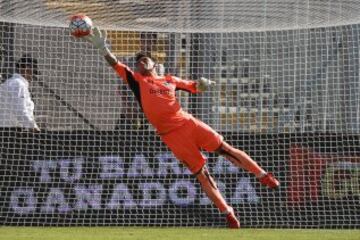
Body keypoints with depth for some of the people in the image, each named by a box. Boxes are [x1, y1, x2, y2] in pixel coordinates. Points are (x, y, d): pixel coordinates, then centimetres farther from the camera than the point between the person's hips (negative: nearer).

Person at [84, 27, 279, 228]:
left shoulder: (169, 80, 13)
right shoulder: (137, 81, 6)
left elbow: (194, 87, 23)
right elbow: (115, 64, -2)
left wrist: (202, 84, 1)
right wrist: (102, 47, -14)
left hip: (188, 123, 2)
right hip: (171, 135, -2)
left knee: (226, 149, 0)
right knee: (201, 173, -1)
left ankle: (263, 176, 15)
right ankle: (229, 214, 4)